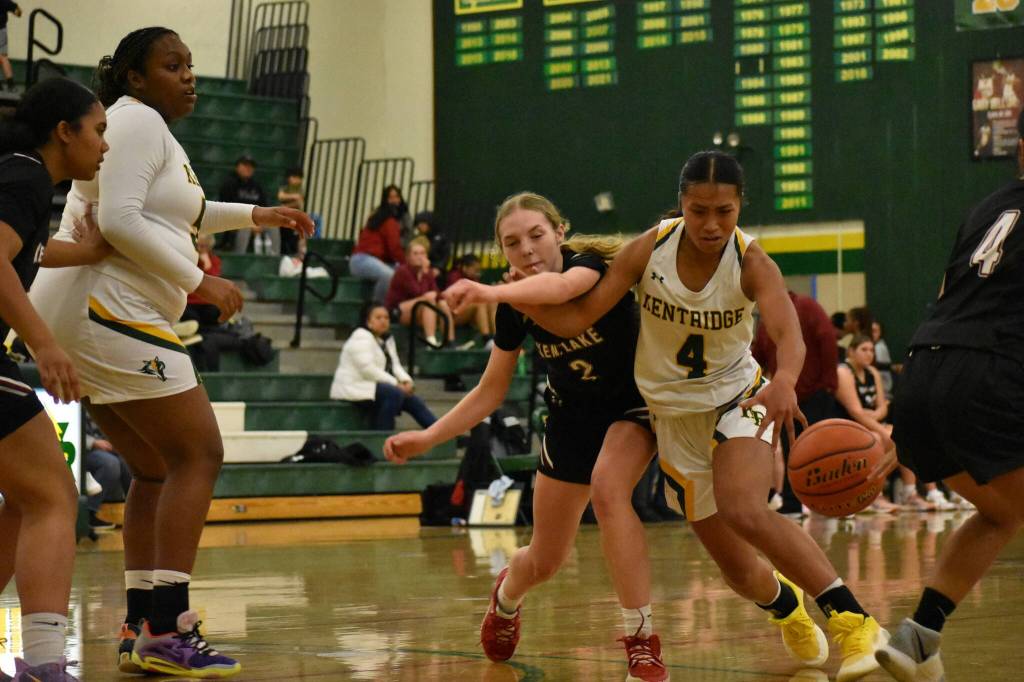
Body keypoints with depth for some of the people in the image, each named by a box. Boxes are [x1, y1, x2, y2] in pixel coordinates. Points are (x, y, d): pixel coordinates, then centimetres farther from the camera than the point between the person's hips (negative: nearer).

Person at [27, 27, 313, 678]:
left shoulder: (149, 130, 23)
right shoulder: (137, 121, -8)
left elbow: (177, 213, 40)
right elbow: (119, 220, -21)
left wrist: (256, 215, 39)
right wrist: (201, 281, -16)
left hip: (85, 318, 11)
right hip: (109, 309, -11)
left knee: (157, 470, 14)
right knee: (198, 453, -9)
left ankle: (141, 629, 13)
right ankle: (166, 630, -14)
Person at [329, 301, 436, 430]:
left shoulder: (387, 340, 18)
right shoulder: (360, 337, -12)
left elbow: (395, 365, 12)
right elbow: (367, 369, -22)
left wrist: (407, 381, -10)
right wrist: (396, 384, -22)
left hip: (373, 385, 9)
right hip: (355, 388, -9)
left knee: (412, 399, -5)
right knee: (395, 393, -30)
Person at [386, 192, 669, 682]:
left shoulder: (594, 262, -26)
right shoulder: (515, 306, -12)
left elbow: (561, 286, -52)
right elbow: (491, 391, -1)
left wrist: (491, 292, -70)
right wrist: (428, 437, -13)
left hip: (635, 403, -4)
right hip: (572, 416, 4)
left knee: (608, 488, -36)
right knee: (545, 561, 8)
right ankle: (506, 596, 47)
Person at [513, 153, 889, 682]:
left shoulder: (751, 264, -21)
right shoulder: (650, 249, -16)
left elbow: (788, 333, -39)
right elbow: (576, 319, -14)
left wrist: (784, 380, -60)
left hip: (738, 398, -2)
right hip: (674, 414, 2)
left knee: (745, 511, -32)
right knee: (735, 565, 5)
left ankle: (850, 618, -24)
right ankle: (784, 604, 42)